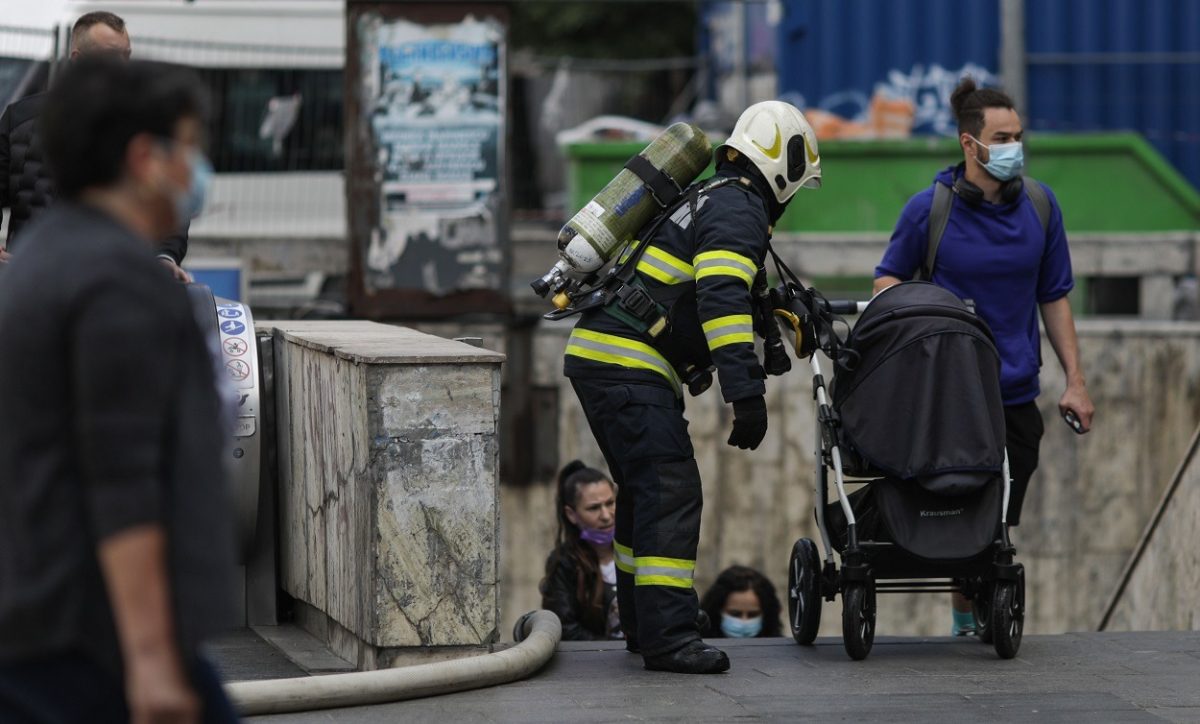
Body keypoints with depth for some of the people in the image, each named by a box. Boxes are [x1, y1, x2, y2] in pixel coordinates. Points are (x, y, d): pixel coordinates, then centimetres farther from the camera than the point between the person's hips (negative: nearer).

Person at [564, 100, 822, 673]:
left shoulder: (711, 198, 23)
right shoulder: (739, 210, -9)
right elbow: (722, 300, -24)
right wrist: (747, 391, -30)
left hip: (595, 353, 10)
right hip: (630, 365, -10)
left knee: (645, 489, 19)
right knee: (670, 491, -14)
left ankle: (642, 624, 26)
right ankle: (667, 636, -20)